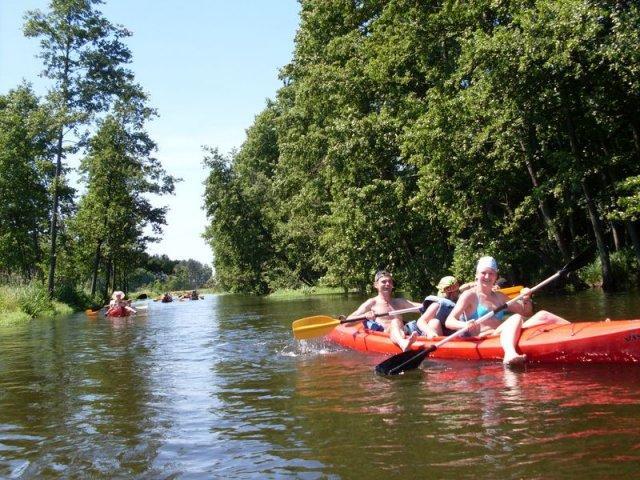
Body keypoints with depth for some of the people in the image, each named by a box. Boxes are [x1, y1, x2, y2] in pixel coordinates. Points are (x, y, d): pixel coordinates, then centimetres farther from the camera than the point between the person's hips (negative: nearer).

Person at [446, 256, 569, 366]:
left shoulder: (499, 297, 22)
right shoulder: (470, 295, 2)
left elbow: (526, 313, 28)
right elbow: (449, 321, -8)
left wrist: (526, 300, 7)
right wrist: (464, 325, -29)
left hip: (505, 337, 7)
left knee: (542, 315, -8)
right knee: (516, 318, -33)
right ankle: (510, 353, -61)